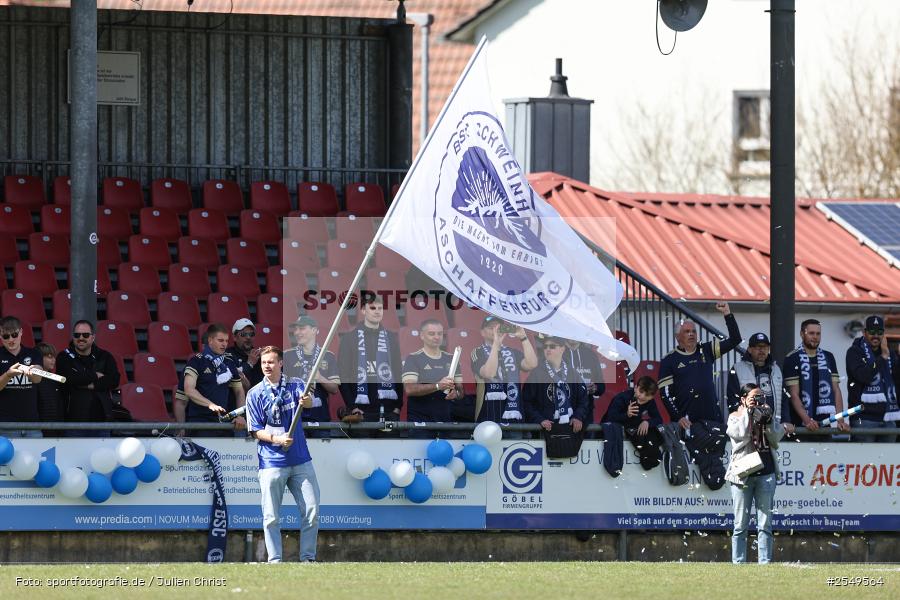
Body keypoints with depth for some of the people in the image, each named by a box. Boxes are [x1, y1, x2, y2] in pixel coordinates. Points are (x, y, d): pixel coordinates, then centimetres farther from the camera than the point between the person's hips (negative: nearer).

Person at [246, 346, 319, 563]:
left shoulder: (295, 385, 4)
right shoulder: (255, 394, 0)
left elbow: (308, 400, -18)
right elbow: (255, 431, -1)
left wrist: (307, 401, -43)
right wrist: (276, 439, -19)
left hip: (301, 462, 2)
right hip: (271, 463, -2)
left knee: (312, 512, 0)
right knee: (271, 518, -2)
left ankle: (308, 558, 11)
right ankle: (275, 561, 6)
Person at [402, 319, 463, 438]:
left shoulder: (451, 359, 14)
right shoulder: (413, 359, -3)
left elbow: (461, 388, 15)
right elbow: (409, 389, -16)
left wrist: (456, 393, -11)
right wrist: (437, 386, -27)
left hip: (446, 419, 5)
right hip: (420, 418, -5)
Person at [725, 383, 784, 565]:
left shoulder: (767, 417, 14)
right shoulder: (735, 417, 6)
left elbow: (776, 438, 2)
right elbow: (741, 435, -12)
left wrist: (768, 419, -8)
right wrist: (749, 411, -7)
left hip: (766, 473, 2)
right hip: (742, 473, -2)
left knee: (765, 524, -1)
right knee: (741, 525, -1)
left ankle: (765, 562, -2)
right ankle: (738, 563, 0)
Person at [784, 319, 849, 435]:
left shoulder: (828, 358, 13)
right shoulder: (792, 359, -2)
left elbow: (836, 390, 9)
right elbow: (794, 394, -8)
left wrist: (840, 420, -4)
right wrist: (807, 420, -20)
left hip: (825, 421, 4)